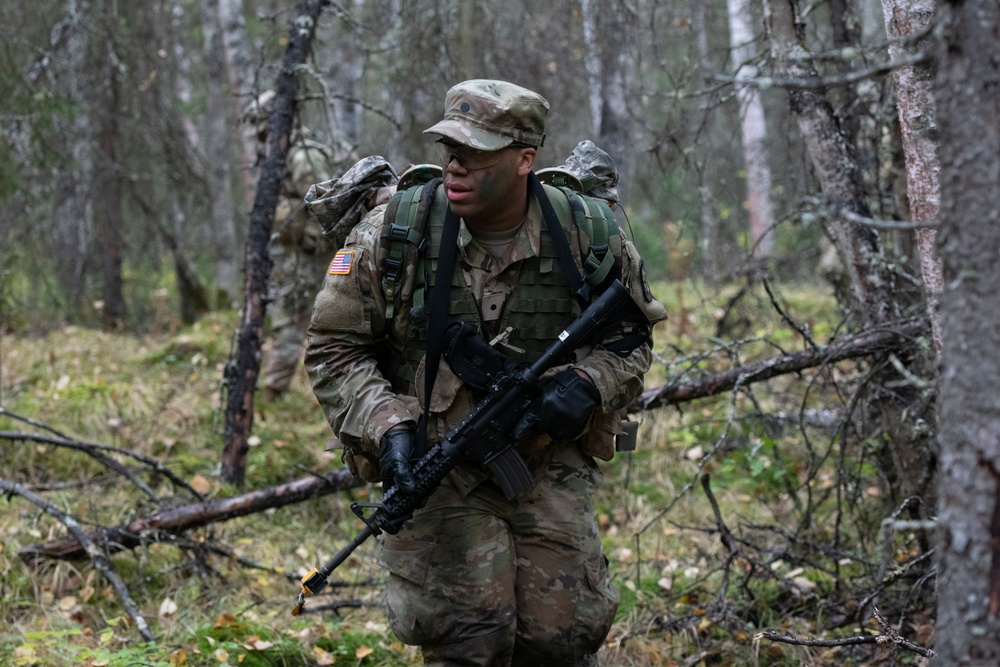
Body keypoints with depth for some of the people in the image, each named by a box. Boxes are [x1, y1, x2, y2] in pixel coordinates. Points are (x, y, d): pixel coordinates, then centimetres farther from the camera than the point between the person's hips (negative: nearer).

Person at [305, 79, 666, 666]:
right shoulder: (393, 232, -9)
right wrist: (385, 428, -17)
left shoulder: (587, 237, -5)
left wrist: (587, 388, -13)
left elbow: (631, 340, 9)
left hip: (549, 465, 2)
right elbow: (334, 350, -2)